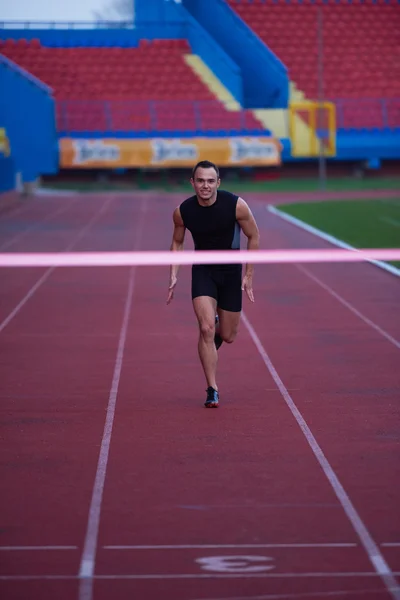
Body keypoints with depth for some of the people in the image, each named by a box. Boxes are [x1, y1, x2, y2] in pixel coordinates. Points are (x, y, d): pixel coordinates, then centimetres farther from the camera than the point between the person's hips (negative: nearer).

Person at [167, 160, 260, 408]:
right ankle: (212, 390, -8)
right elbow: (177, 242, 5)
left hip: (231, 271, 0)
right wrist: (173, 275, -6)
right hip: (202, 270, 0)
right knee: (206, 329, -17)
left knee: (228, 336, 8)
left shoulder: (236, 205, -20)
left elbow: (254, 236, -5)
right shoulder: (182, 211, -15)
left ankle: (216, 329, 47)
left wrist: (249, 275, -5)